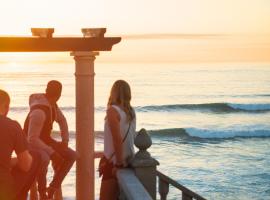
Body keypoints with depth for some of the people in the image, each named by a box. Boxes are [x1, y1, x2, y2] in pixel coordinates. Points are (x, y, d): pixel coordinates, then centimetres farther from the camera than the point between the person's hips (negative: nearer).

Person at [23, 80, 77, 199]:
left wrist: (65, 140, 4)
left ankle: (53, 186, 4)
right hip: (31, 143, -8)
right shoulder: (39, 112, -32)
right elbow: (32, 139, -36)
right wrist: (52, 153, -37)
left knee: (71, 156, -2)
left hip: (44, 140, 9)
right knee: (44, 159, -40)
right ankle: (42, 190, -14)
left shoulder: (52, 104, -4)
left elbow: (62, 120, 14)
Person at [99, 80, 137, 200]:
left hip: (114, 161, -8)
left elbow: (117, 139, -20)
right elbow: (130, 137, 10)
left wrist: (119, 163, -17)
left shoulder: (113, 110, -14)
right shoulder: (131, 111, 7)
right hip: (128, 160, 8)